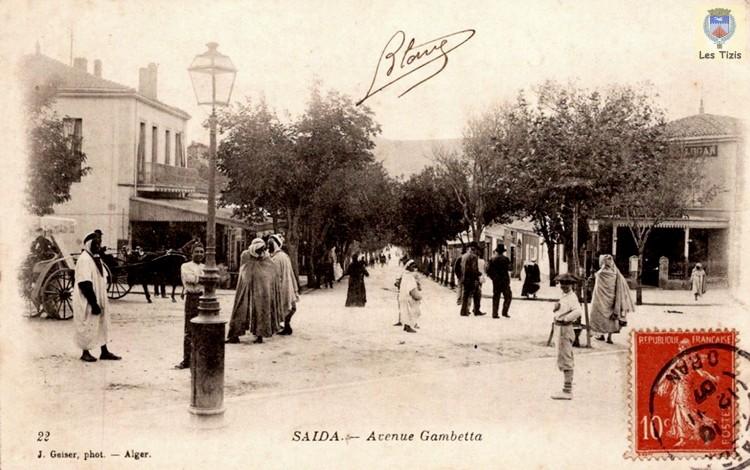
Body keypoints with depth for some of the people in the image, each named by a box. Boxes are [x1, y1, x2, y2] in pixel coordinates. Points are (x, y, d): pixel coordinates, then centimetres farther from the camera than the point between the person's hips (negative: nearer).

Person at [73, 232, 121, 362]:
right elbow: (85, 284, -23)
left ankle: (104, 352, 20)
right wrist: (93, 303, -23)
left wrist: (103, 300, 16)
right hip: (87, 302, -9)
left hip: (98, 299, 9)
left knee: (102, 324, 12)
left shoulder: (95, 258, 12)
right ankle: (85, 353, 15)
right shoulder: (84, 259, -18)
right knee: (88, 326, 2)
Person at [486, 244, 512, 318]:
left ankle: (495, 314, 5)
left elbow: (488, 270, -1)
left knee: (496, 297, 8)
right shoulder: (505, 259, -8)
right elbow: (509, 268, -2)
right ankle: (505, 312, -2)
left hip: (496, 280, 4)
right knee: (508, 296, 8)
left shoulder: (493, 259, 1)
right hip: (504, 280, -3)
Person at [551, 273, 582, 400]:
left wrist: (565, 318, -24)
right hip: (560, 328, 11)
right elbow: (556, 311, 25)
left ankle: (567, 391, -3)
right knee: (562, 359, 18)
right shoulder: (563, 296, 14)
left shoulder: (572, 297, -16)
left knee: (565, 360, -7)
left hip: (565, 329, -11)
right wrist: (556, 308, 5)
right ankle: (568, 388, 29)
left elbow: (577, 312, -33)